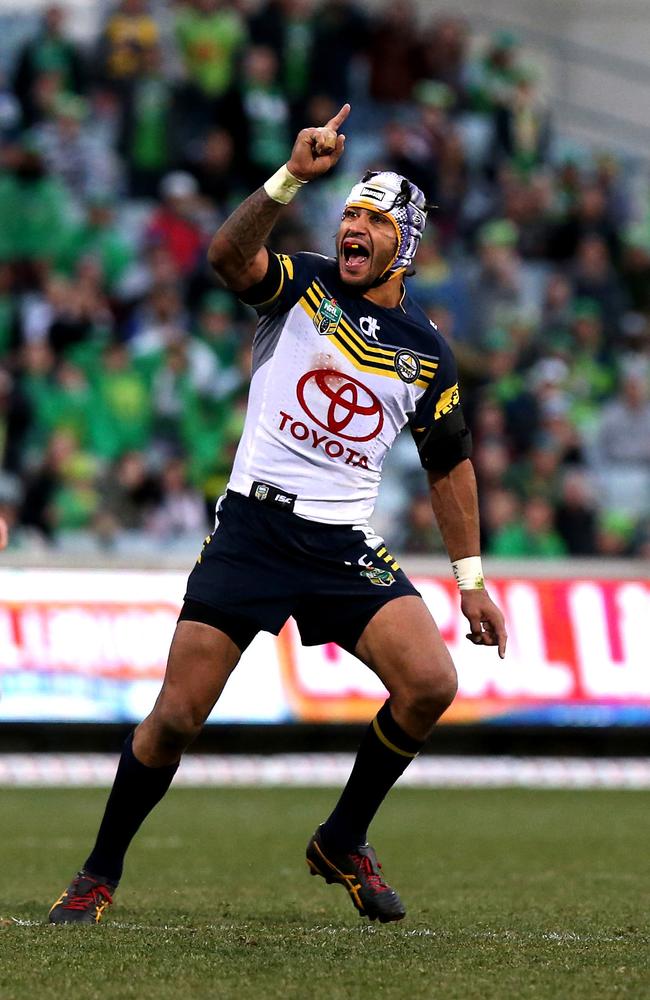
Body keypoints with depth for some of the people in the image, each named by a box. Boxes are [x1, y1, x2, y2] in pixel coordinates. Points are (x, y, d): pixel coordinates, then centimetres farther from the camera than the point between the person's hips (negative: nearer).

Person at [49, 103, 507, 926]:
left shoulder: (426, 353, 9)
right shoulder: (302, 286, 0)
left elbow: (449, 465, 18)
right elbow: (227, 253, -22)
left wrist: (471, 580, 16)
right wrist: (293, 177, -36)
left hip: (345, 545, 3)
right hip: (251, 528, -3)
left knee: (431, 684, -16)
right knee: (175, 718, -6)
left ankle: (342, 844, 7)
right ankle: (100, 874, 14)